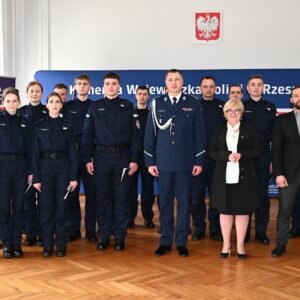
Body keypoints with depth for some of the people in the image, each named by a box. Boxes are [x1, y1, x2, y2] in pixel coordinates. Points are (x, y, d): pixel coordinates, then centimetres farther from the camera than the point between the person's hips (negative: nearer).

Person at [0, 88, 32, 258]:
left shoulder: (25, 123, 9)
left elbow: (29, 149, 9)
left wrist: (30, 171, 4)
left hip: (21, 166, 2)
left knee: (19, 206, 5)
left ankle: (17, 243, 13)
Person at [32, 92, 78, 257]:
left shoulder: (67, 125, 6)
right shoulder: (39, 126, 4)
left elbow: (72, 151, 3)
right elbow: (35, 153, 2)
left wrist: (74, 176, -3)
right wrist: (36, 177, -5)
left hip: (63, 166, 0)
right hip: (45, 166, 0)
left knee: (62, 205, 2)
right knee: (46, 206, 1)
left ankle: (61, 244, 12)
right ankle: (47, 244, 11)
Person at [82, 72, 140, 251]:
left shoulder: (128, 106, 4)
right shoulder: (95, 107, 7)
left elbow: (134, 134, 0)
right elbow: (88, 134, 5)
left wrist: (134, 159, -6)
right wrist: (88, 159, -3)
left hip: (123, 156, -1)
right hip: (101, 156, 1)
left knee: (121, 197, 3)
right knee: (103, 197, 6)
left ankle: (120, 237, 12)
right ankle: (104, 236, 14)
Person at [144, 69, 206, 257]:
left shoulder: (193, 103, 3)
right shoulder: (157, 103, 5)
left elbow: (199, 134, 2)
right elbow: (150, 133, 5)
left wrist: (199, 161, -2)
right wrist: (150, 161, 0)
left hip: (185, 162, -1)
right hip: (163, 161, 1)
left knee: (184, 202, 5)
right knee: (165, 202, 7)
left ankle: (182, 242, 14)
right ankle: (166, 241, 17)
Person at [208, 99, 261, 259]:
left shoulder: (249, 131, 7)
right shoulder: (219, 132, 9)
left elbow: (257, 151, 2)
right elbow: (211, 152, 2)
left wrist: (242, 155, -15)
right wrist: (227, 155, -15)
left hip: (244, 176, -1)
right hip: (224, 177, 1)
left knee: (242, 210, 2)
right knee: (225, 209, 4)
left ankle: (240, 245, 11)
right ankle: (226, 243, 15)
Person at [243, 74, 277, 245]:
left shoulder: (270, 107, 9)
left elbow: (274, 135, 6)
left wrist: (273, 159, 1)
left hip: (264, 157, 1)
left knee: (263, 195, 5)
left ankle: (261, 232, 14)